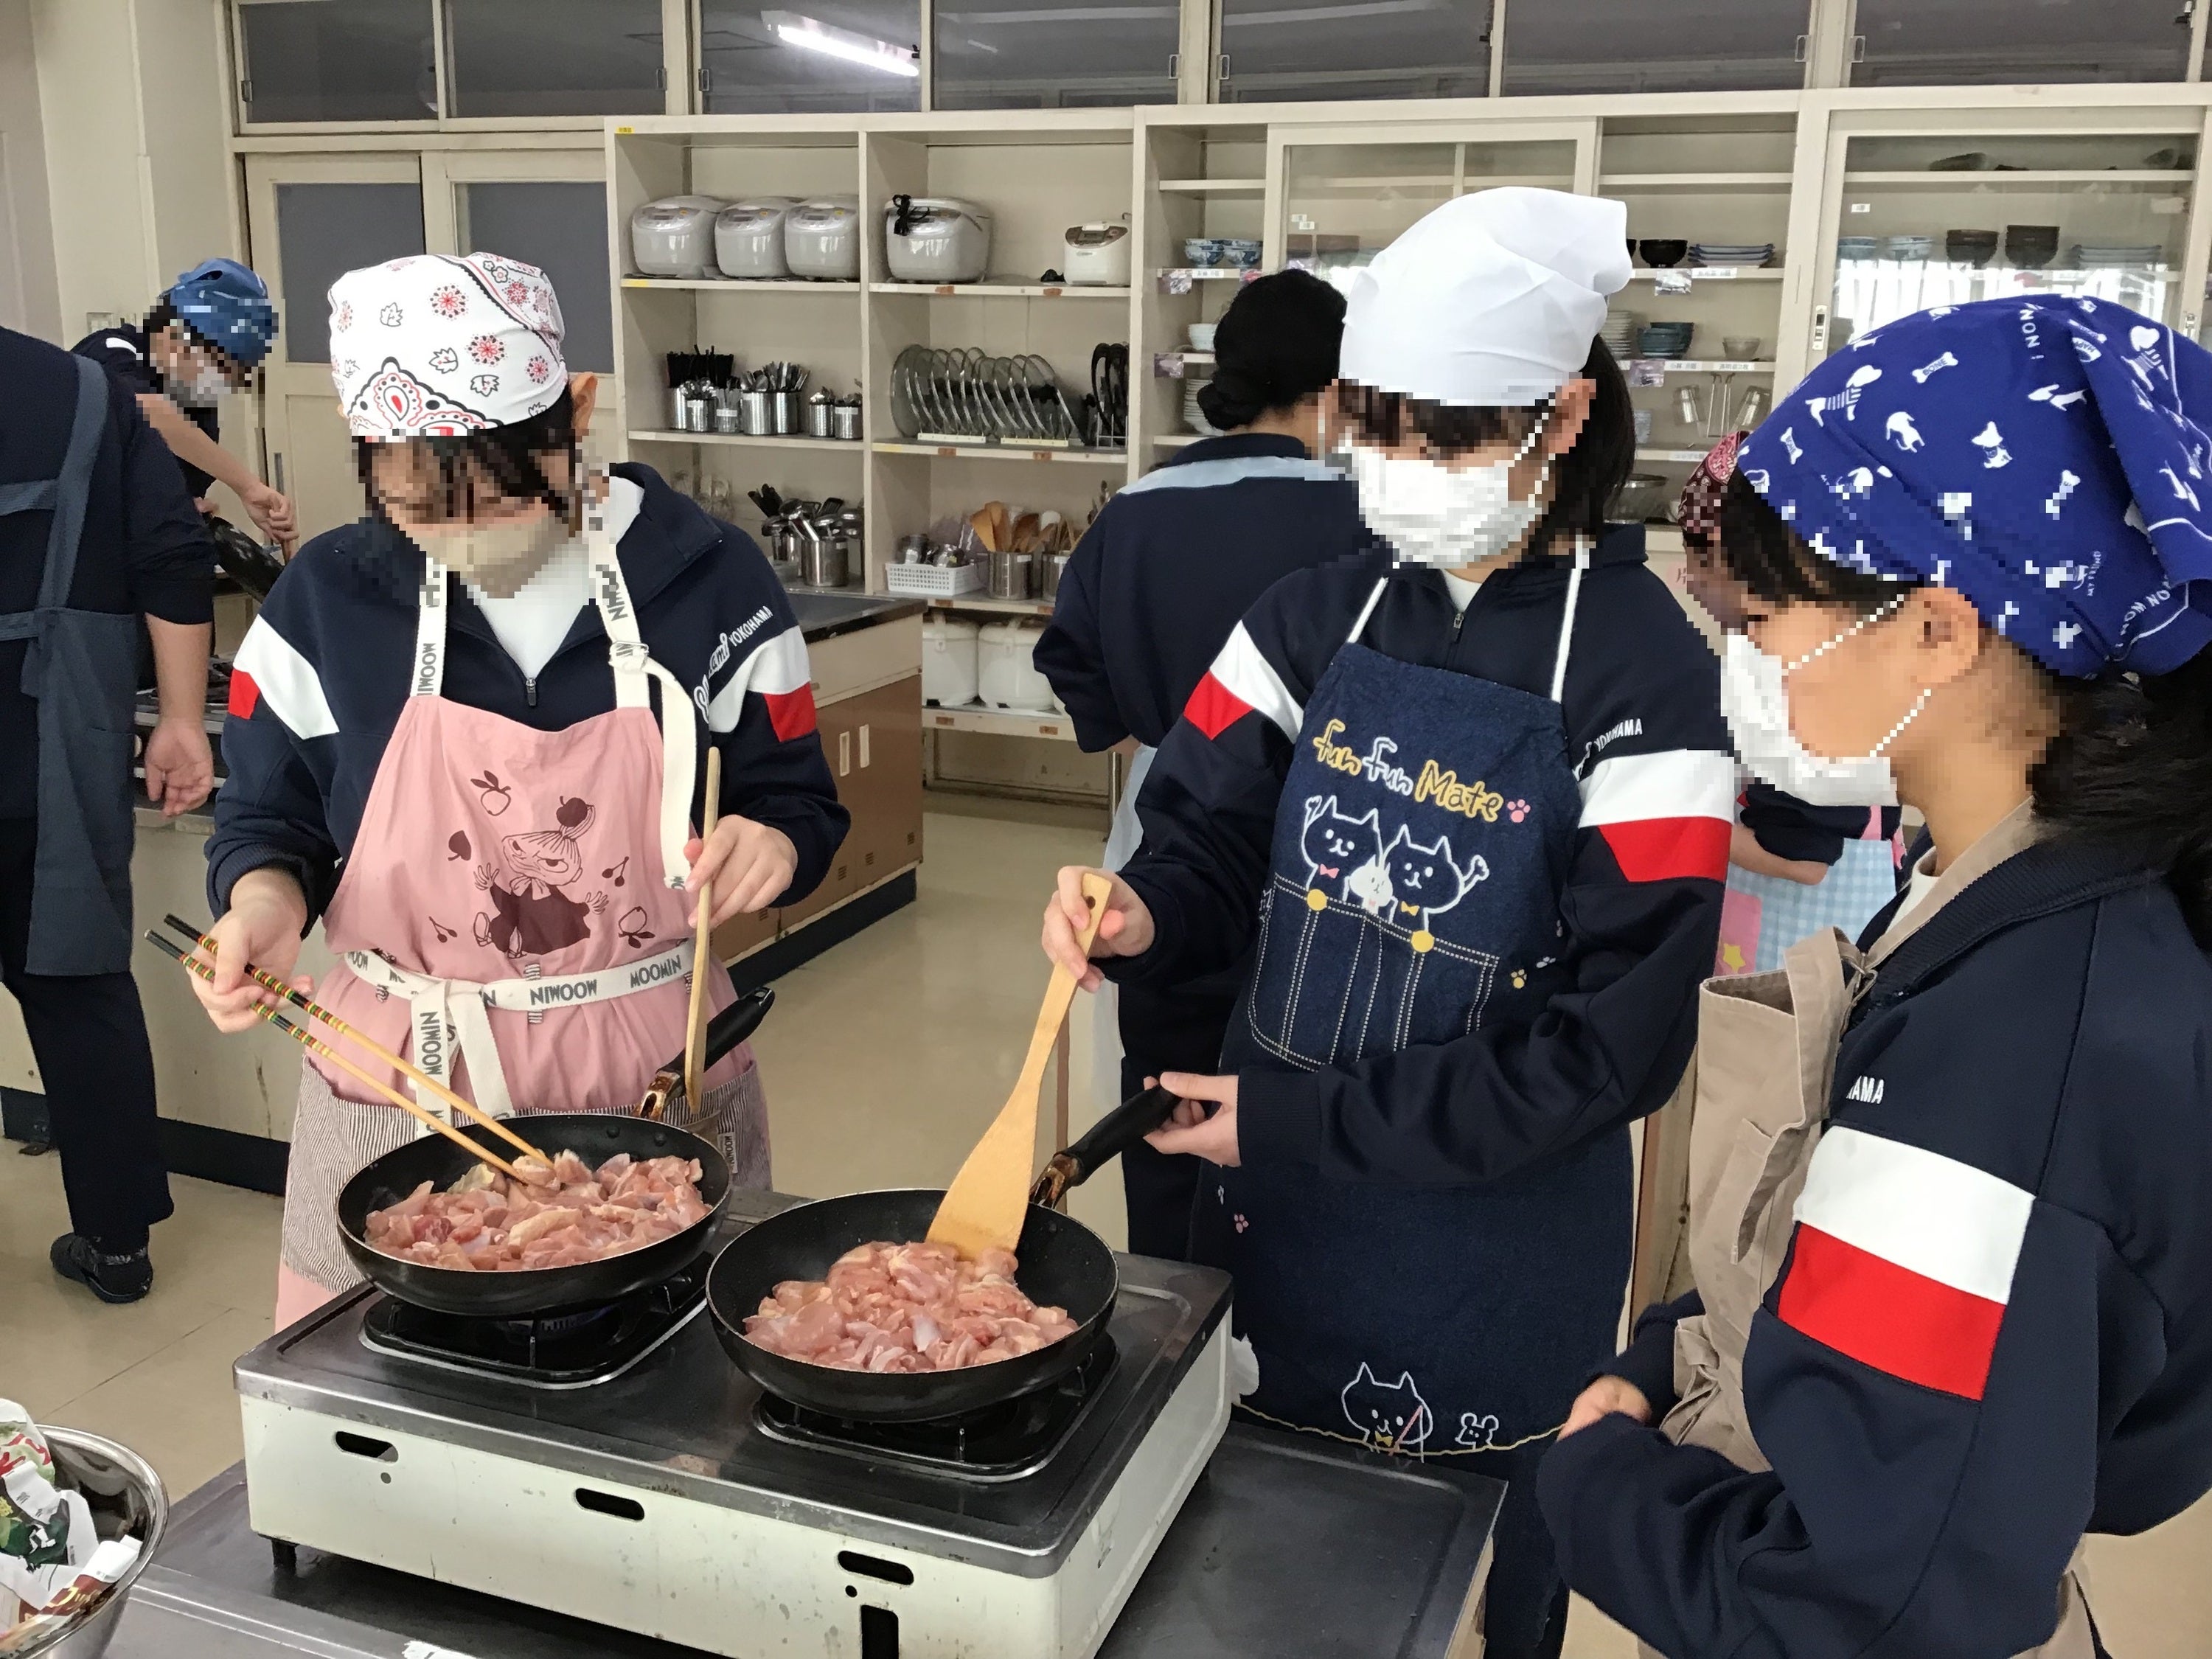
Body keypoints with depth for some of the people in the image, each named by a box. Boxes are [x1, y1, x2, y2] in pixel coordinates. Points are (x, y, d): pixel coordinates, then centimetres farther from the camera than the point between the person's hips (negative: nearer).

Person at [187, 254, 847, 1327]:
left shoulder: (707, 582, -7)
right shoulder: (326, 600, -4)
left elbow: (798, 807, 1)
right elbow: (268, 821, 6)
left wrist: (770, 845, -22)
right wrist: (267, 902, -16)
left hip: (654, 1080, 0)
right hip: (401, 1094, 1)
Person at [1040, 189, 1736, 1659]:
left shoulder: (1640, 672, -15)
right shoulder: (1315, 621, -1)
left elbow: (1615, 1041, -18)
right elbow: (1206, 846, 1)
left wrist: (1302, 1120, -20)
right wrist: (1140, 917, -24)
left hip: (1497, 1256, -4)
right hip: (1271, 1217, 4)